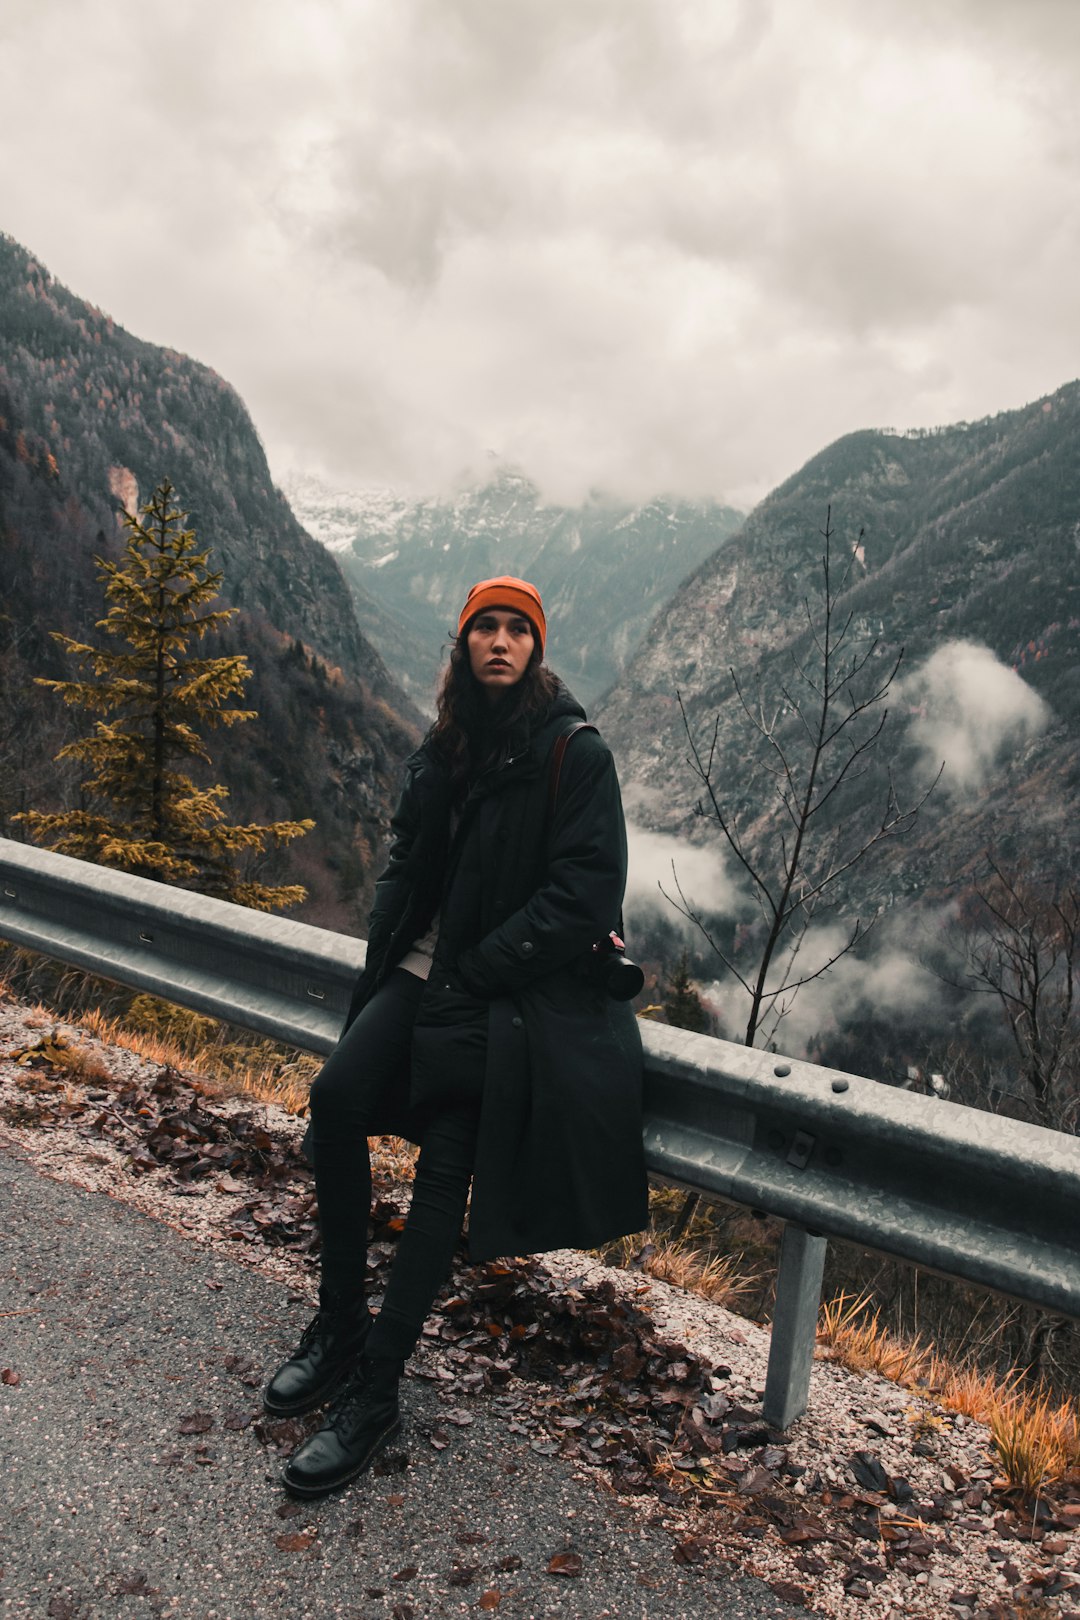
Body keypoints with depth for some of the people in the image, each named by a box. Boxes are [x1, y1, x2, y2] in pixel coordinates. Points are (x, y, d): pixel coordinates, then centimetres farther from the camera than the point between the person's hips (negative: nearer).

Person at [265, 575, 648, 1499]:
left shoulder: (574, 752, -8)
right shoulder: (445, 746, 11)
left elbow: (585, 893, -15)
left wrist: (474, 972, -15)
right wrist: (394, 950, 3)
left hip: (515, 987, -5)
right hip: (427, 968, 5)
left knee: (447, 1161, -17)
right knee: (336, 1097, -16)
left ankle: (376, 1390, -6)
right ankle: (341, 1325, 1)